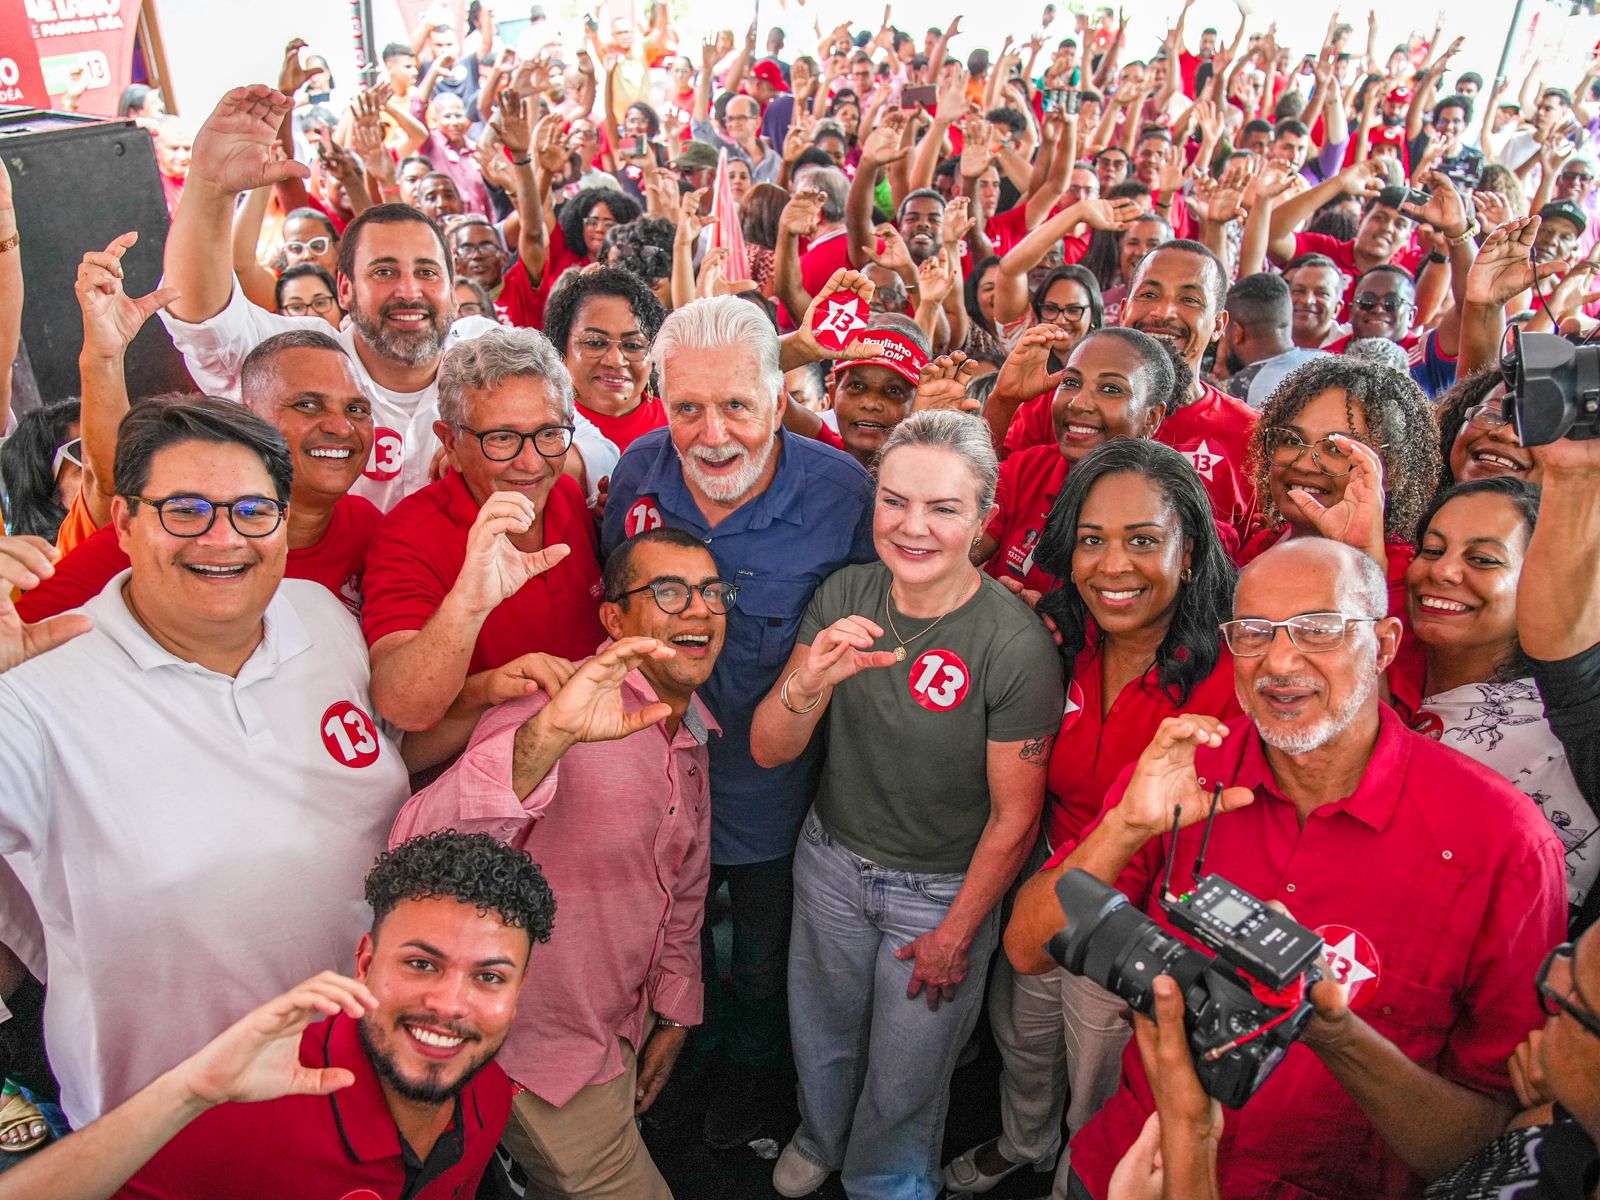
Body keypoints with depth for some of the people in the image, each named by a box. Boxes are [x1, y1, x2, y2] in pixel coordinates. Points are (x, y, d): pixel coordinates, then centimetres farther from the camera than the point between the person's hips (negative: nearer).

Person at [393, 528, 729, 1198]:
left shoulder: (694, 738, 1)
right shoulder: (557, 716, -27)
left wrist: (673, 1014, 11)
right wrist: (548, 735, -57)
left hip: (620, 1037, 8)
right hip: (544, 1052, -8)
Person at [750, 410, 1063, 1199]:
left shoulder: (1015, 646, -27)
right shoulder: (844, 596, -13)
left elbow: (1014, 818, -16)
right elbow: (769, 752, -12)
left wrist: (955, 936, -6)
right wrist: (810, 679, -33)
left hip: (943, 888, -4)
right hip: (831, 859, 4)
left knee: (903, 1076, 19)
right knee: (821, 1035, 27)